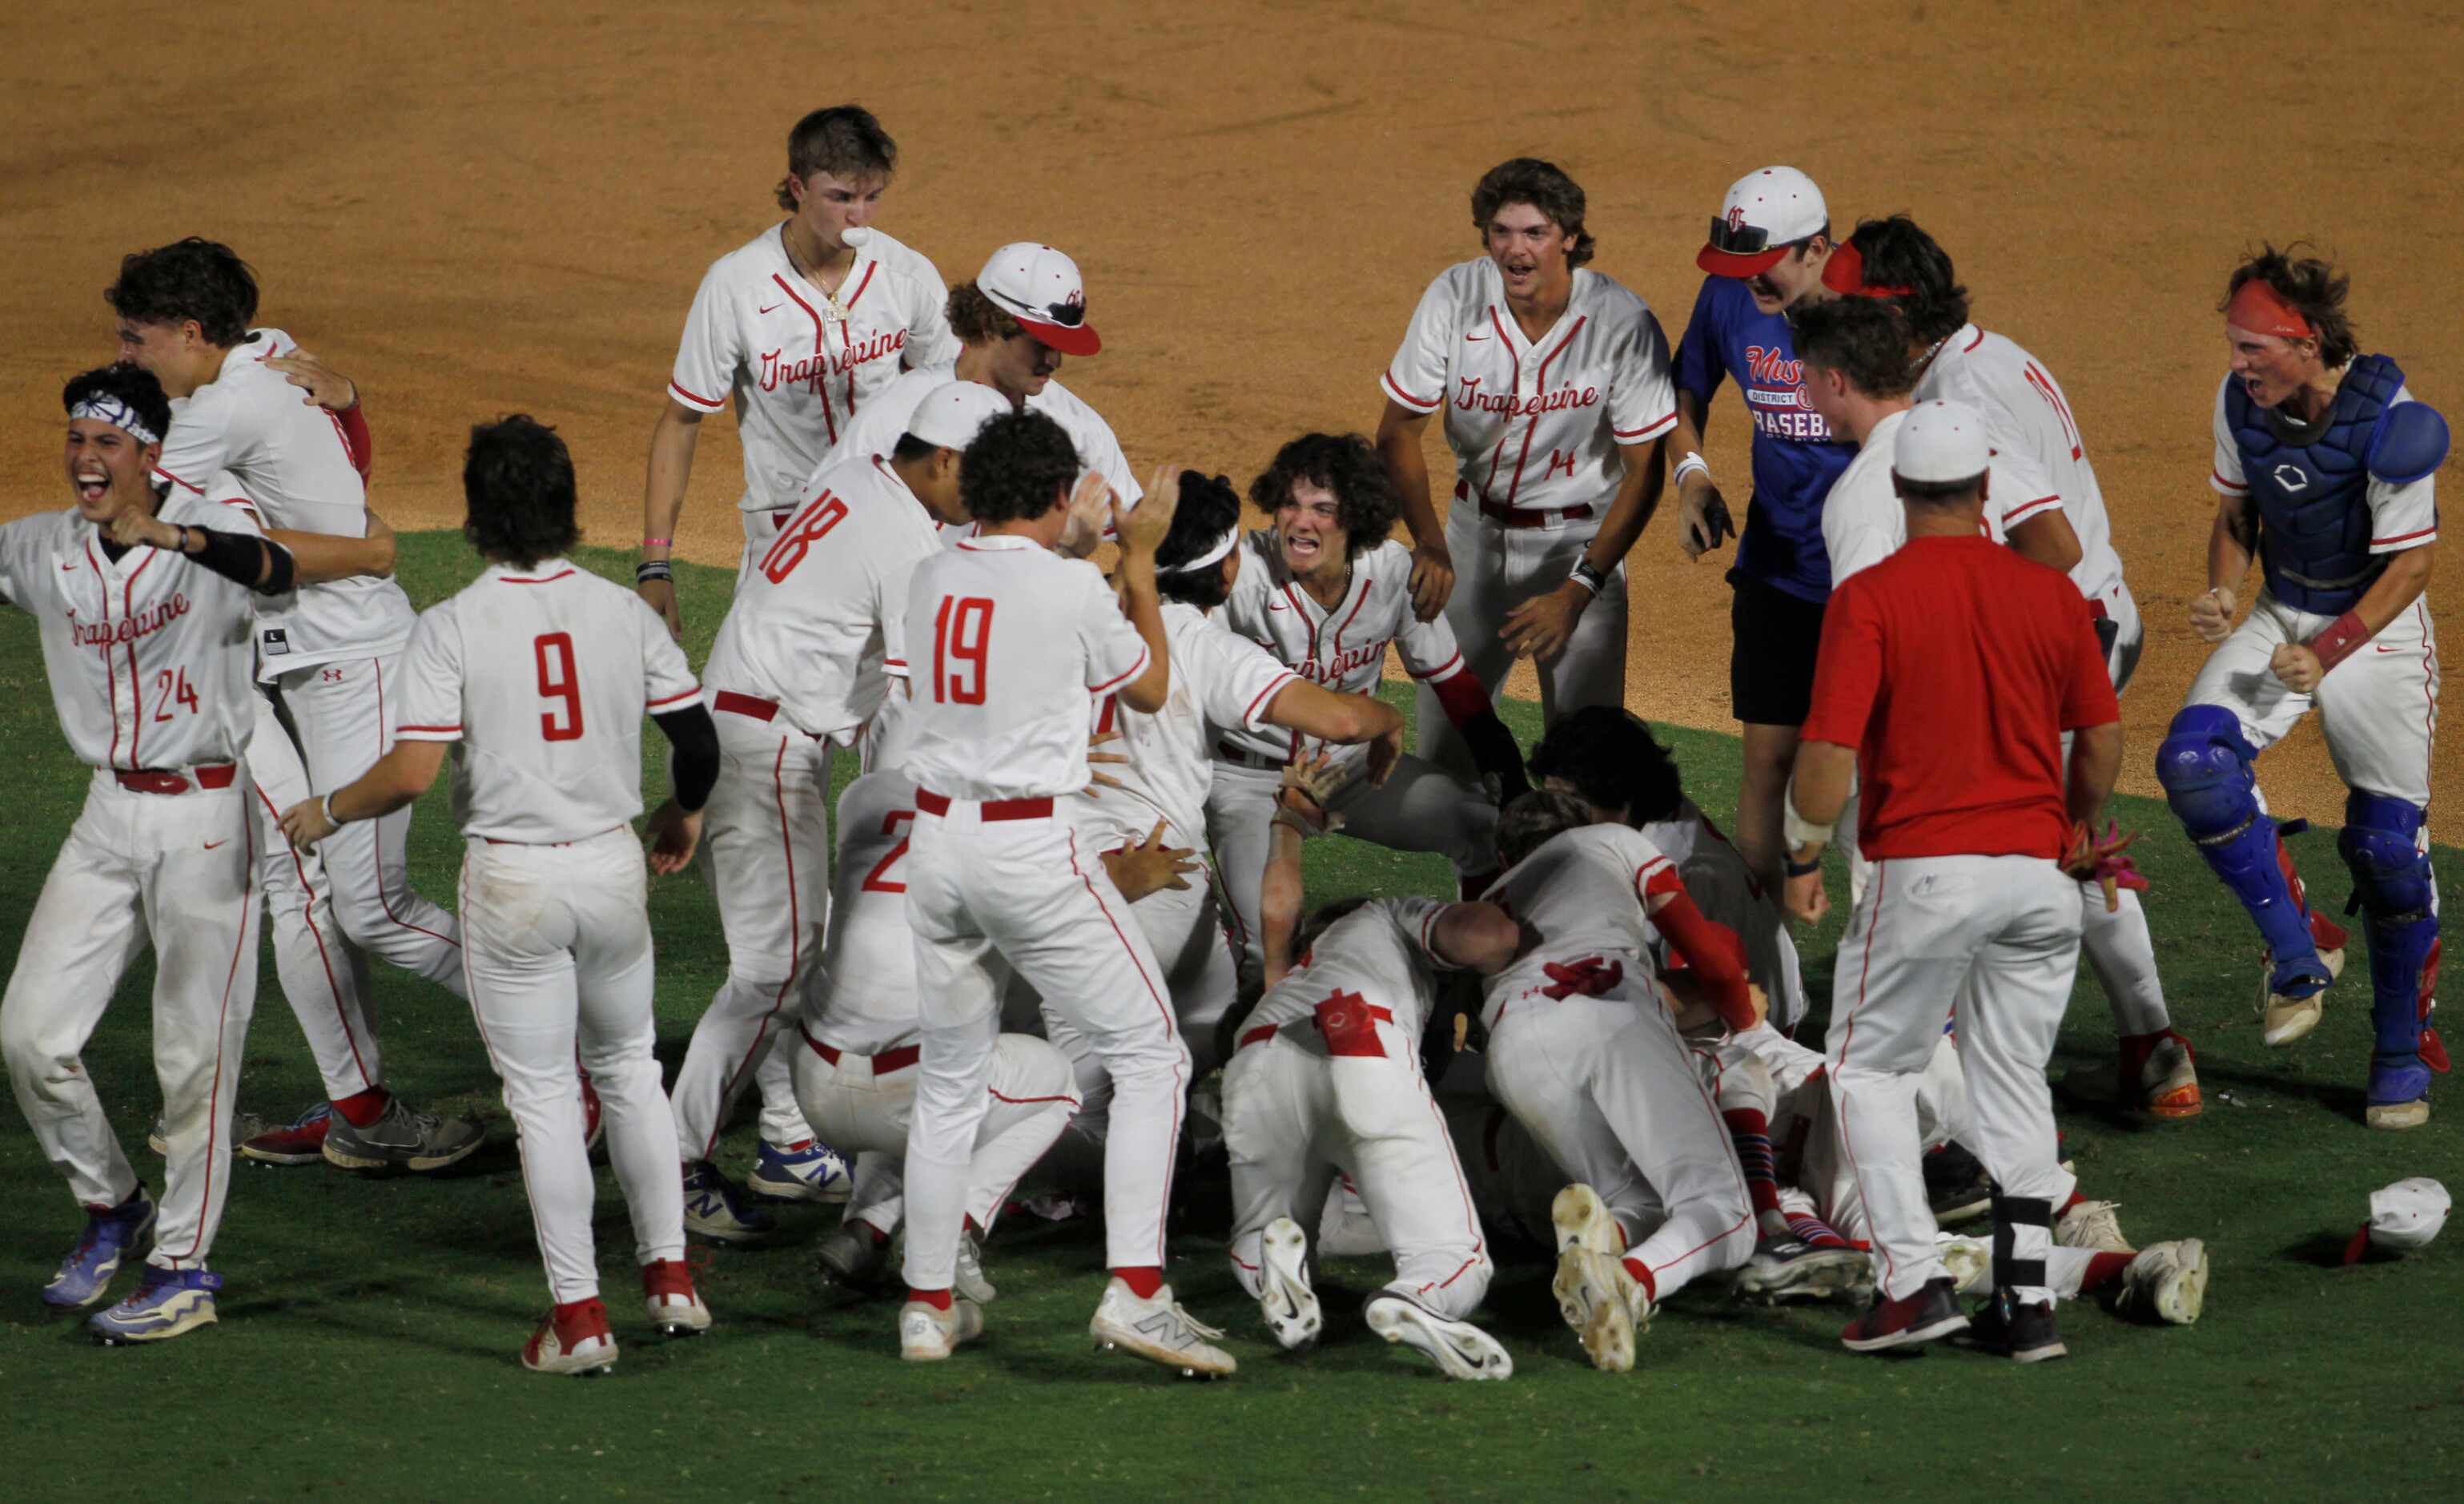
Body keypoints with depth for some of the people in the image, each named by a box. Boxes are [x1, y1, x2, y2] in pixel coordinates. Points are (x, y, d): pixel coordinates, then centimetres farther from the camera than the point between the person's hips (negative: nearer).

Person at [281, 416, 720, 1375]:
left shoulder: (452, 627, -11)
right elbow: (699, 741, 2)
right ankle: (670, 1277, 21)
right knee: (627, 1068, 21)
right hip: (612, 865, 3)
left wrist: (327, 812, 0)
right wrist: (685, 810, 23)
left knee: (542, 1095, 5)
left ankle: (578, 1314, 4)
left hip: (510, 881, -3)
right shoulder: (623, 612, -2)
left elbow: (411, 772, -18)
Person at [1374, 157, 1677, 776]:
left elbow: (1644, 471, -15)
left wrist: (1578, 591, -21)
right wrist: (1428, 545, -22)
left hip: (1581, 535, -3)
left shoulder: (1625, 324, -22)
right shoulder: (1454, 299, -16)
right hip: (1477, 524, 3)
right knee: (1442, 734, 8)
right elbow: (1398, 430, -7)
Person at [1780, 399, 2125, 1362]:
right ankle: (2026, 1300, 12)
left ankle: (1913, 1282, -1)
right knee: (2015, 1086, 16)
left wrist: (1803, 860, 2)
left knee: (1870, 1069, 12)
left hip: (1923, 873, -4)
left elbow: (1829, 752, -14)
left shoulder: (1868, 598, -9)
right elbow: (2102, 737, 11)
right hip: (2037, 872, 4)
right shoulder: (2050, 594, 3)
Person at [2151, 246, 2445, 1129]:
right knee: (2193, 764, -21)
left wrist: (2329, 656, -28)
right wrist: (2222, 593, -12)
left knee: (2389, 844, -3)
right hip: (2281, 620, 4)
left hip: (2378, 630, -4)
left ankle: (2402, 1055, 16)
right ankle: (2295, 953, -6)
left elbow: (2410, 565, -19)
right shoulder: (2239, 402, -9)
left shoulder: (2388, 420, -25)